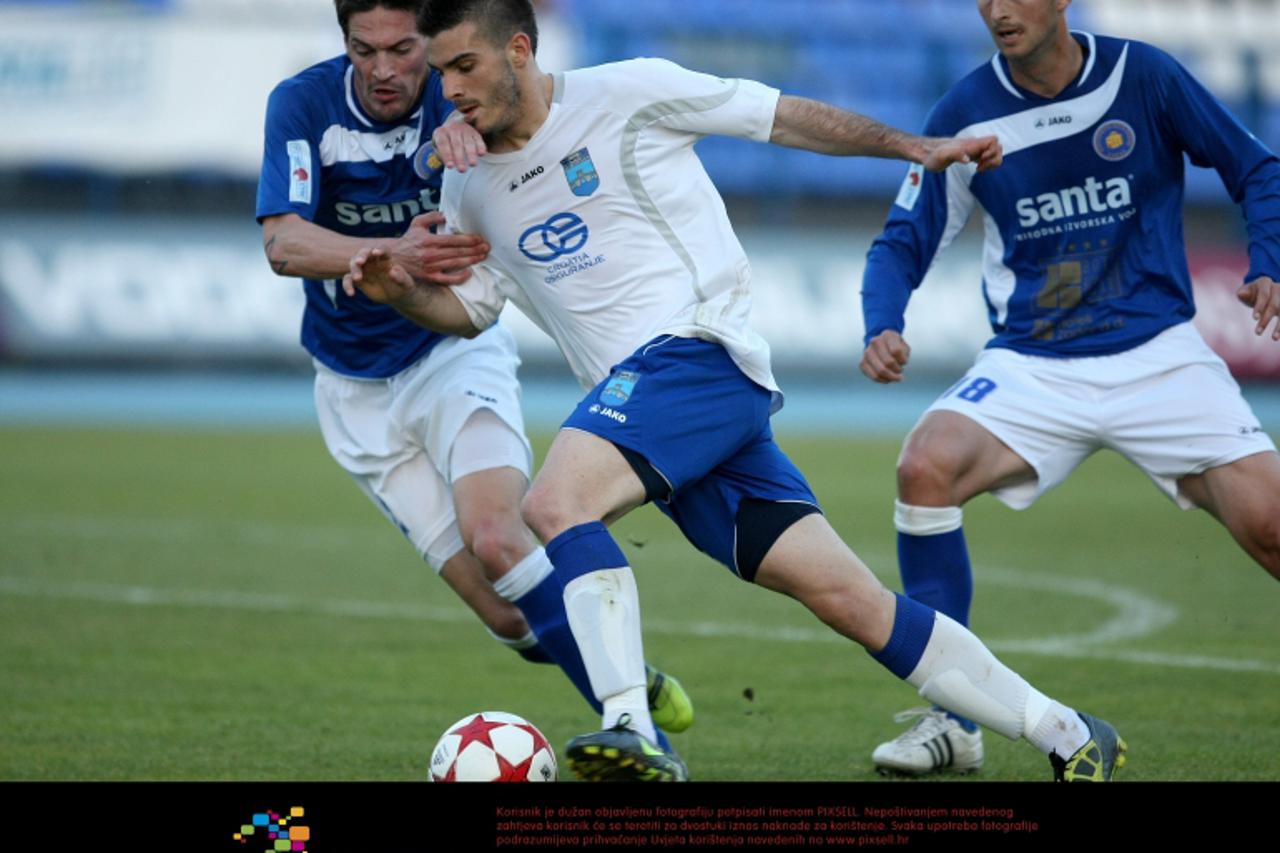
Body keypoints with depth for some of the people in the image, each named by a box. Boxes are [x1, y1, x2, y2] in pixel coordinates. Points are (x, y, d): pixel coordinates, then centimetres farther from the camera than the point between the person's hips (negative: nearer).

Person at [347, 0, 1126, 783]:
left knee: (555, 504, -28)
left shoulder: (623, 95, -1)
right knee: (846, 597, -1)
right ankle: (1069, 736, 5)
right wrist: (401, 292, 8)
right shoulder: (470, 187, 17)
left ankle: (634, 733, -34)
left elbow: (785, 117, 5)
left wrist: (915, 147, 6)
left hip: (697, 348, -6)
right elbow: (470, 306, 28)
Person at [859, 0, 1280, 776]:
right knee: (925, 468, -24)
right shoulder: (966, 115, -1)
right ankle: (952, 720, -14)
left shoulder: (1141, 77, -5)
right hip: (1032, 364, 1)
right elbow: (904, 244, 6)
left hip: (1157, 355, -1)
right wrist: (883, 330, -14)